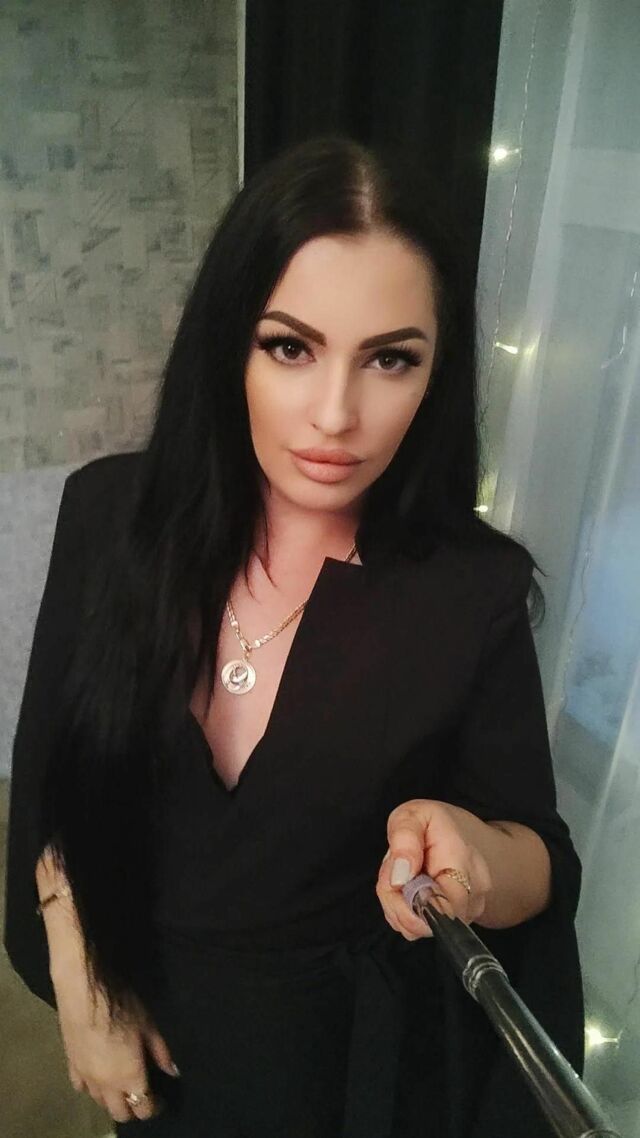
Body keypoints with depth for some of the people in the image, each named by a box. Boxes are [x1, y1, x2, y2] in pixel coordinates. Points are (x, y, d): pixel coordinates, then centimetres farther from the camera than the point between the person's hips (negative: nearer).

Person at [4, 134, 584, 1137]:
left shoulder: (476, 590, -22)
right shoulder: (112, 512, -17)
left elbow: (545, 868, -12)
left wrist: (473, 852, -33)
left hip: (353, 1045, -1)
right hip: (145, 1017, 3)